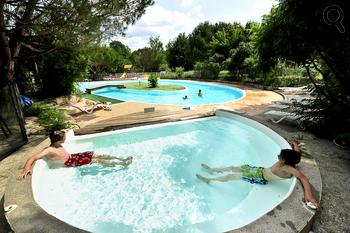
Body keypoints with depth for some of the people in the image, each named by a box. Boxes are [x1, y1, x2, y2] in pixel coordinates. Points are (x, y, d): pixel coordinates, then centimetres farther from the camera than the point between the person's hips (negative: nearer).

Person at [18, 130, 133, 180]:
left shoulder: (57, 144, 3)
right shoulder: (49, 151, -21)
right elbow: (33, 158, -30)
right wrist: (26, 169, -43)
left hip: (73, 156, 8)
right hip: (71, 162, -8)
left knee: (99, 155, -2)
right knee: (97, 160, -15)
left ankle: (122, 159, 2)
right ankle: (122, 164, -11)